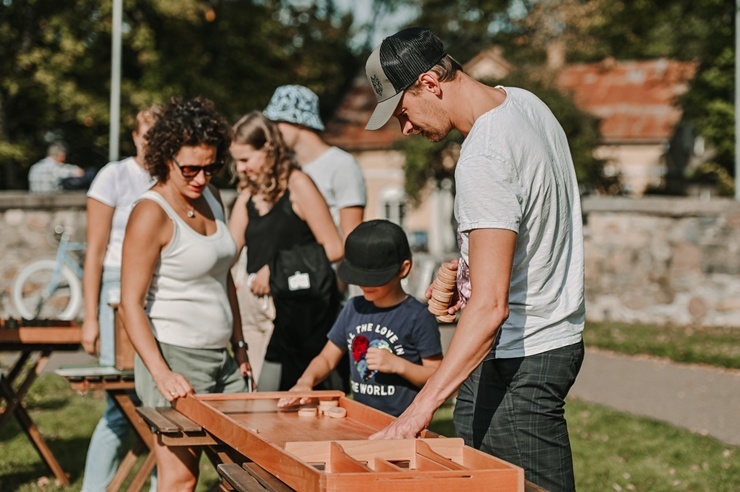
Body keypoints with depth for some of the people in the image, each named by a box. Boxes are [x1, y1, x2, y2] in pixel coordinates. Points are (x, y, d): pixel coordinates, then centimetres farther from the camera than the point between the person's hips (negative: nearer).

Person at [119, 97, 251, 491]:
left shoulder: (210, 198, 10)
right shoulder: (151, 214, -13)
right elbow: (131, 304, -16)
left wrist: (239, 346, 18)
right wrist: (162, 374, -24)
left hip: (221, 357, 8)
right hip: (175, 357, -8)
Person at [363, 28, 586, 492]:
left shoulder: (483, 161, -24)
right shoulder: (524, 101, 6)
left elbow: (490, 306, -31)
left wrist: (420, 409, -33)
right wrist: (474, 268, 13)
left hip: (518, 362, -10)